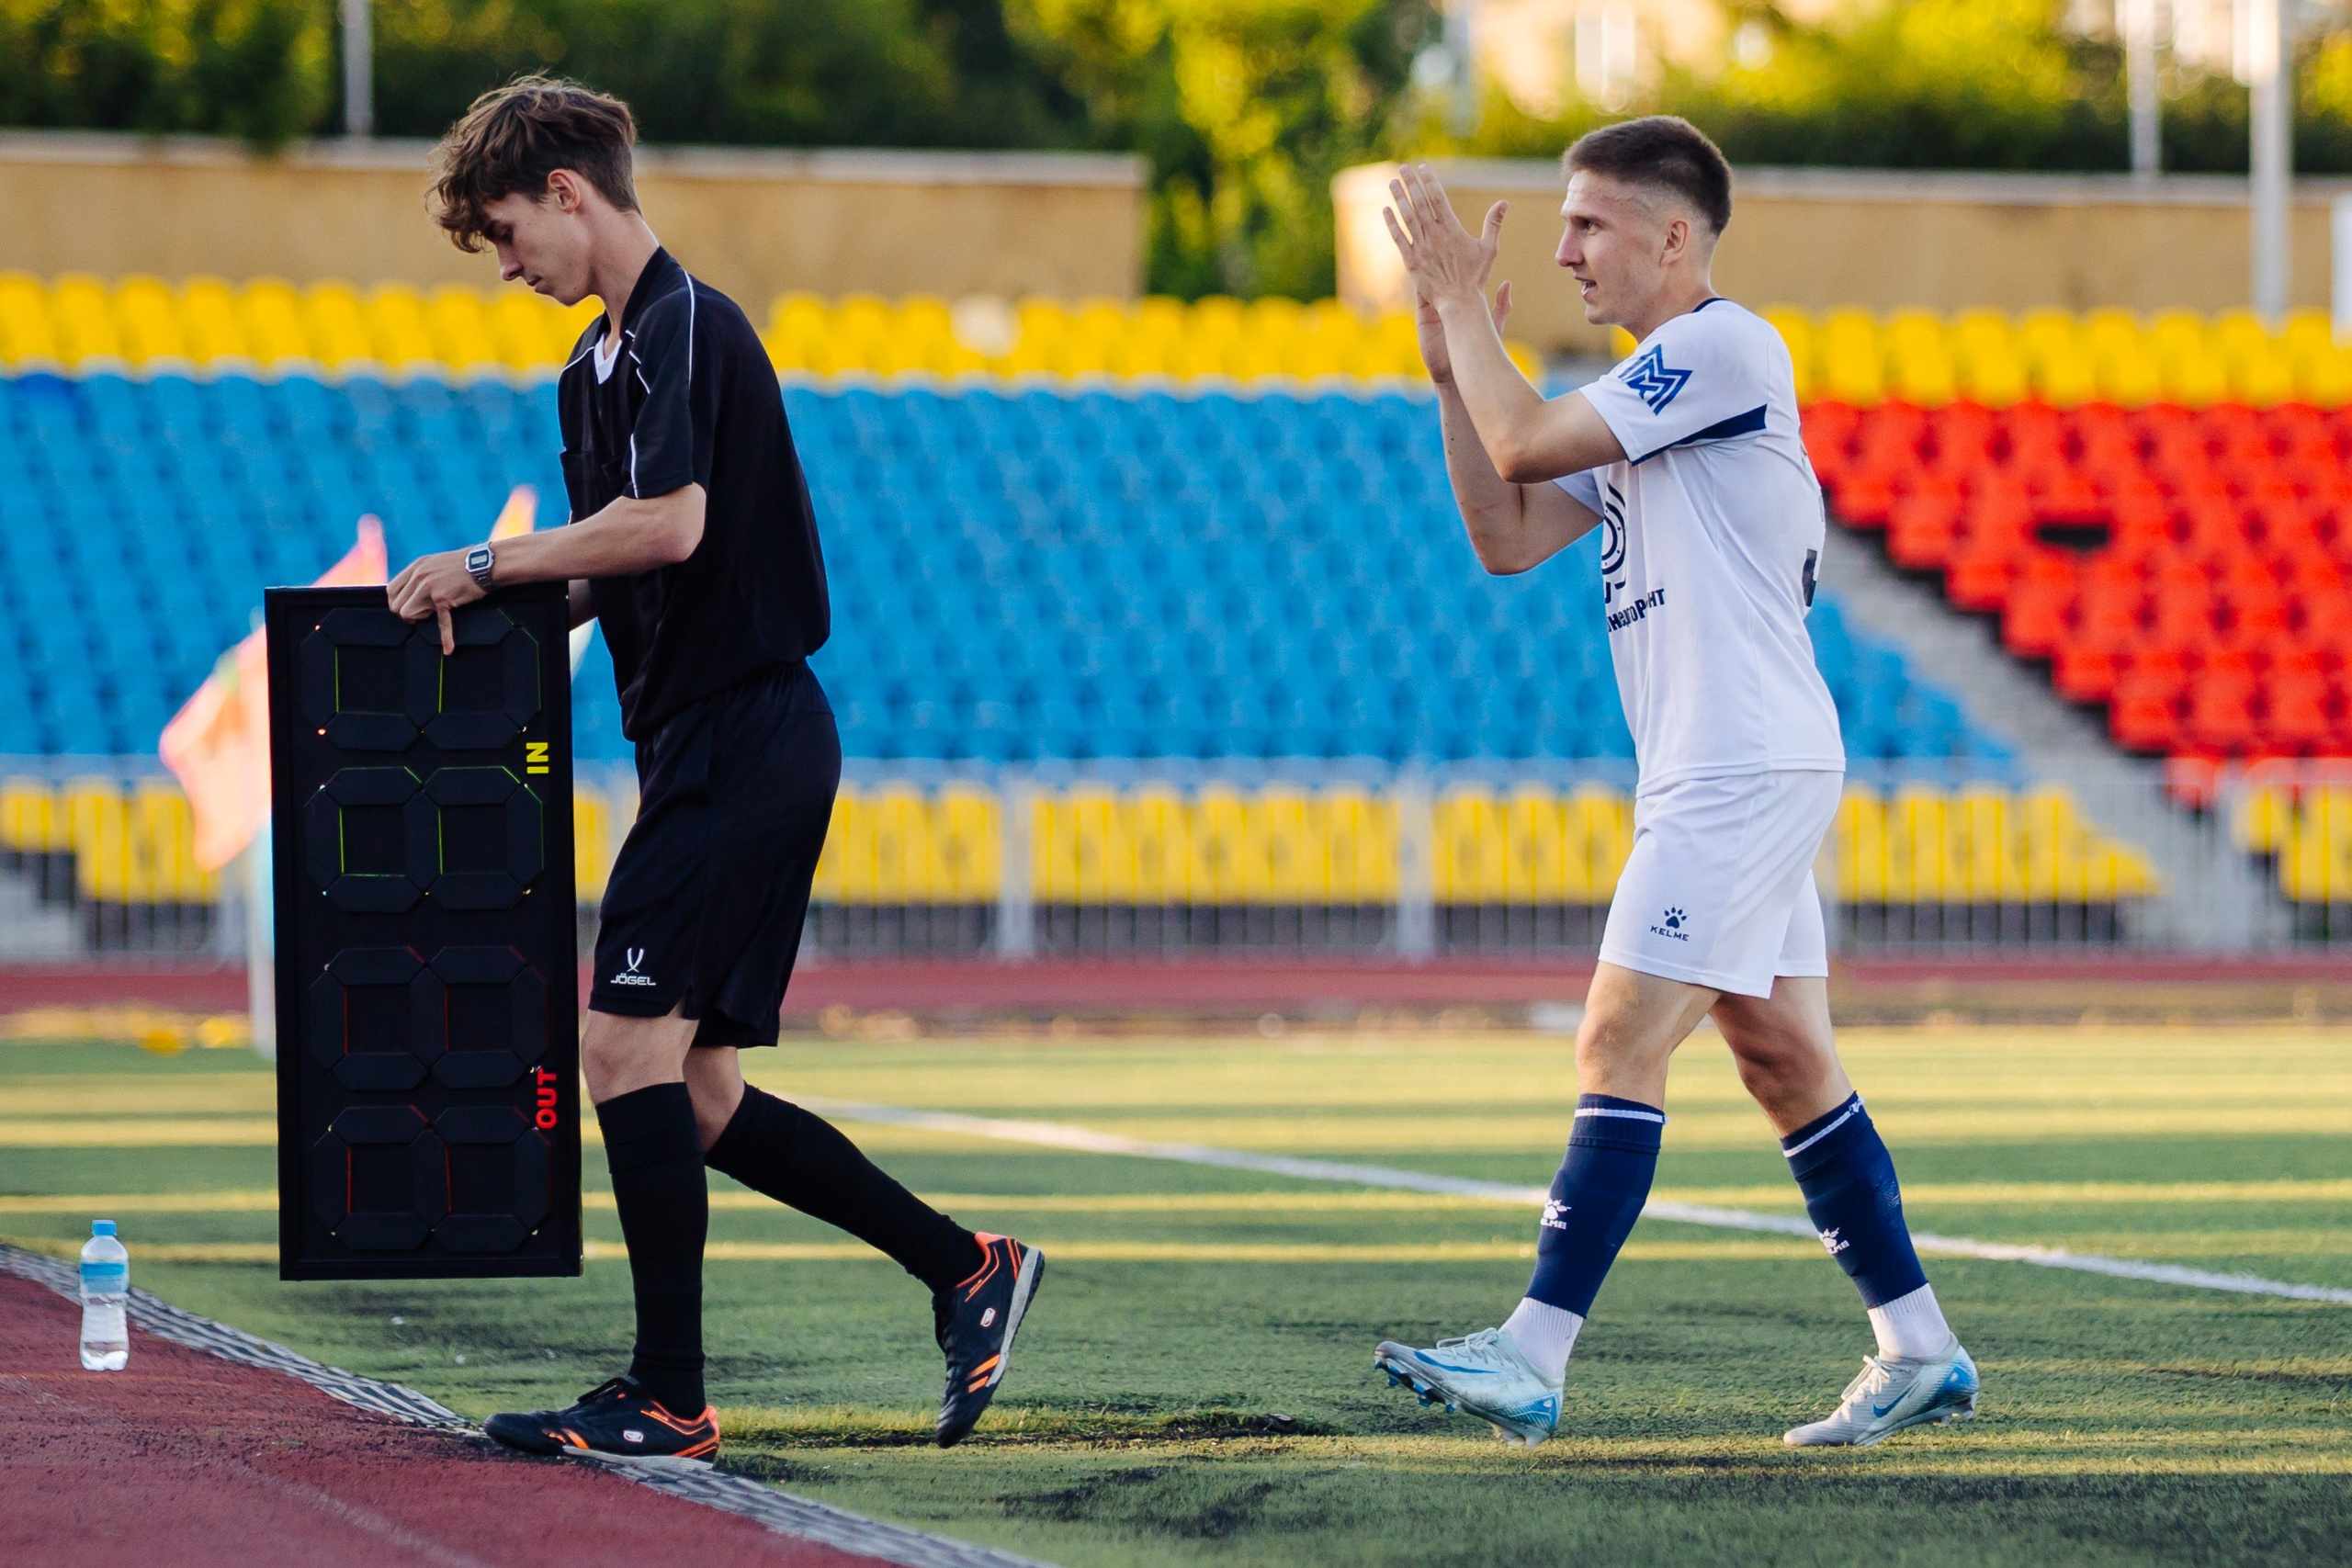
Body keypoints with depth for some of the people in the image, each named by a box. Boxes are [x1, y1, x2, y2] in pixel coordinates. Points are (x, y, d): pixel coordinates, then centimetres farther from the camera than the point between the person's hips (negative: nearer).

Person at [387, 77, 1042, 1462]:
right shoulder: (601, 364, 19)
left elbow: (669, 525, -23)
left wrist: (489, 562, -13)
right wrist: (491, 609, 6)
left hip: (741, 738, -10)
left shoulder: (684, 326, -11)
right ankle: (966, 1268, 15)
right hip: (710, 745, 10)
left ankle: (669, 1400, -8)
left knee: (630, 1046, -11)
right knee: (700, 1096, 8)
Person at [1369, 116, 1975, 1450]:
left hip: (1746, 769, -10)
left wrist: (1463, 300, -5)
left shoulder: (1725, 345, -11)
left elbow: (1526, 443, -17)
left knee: (1620, 1047, -13)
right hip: (1721, 775, 10)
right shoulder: (1650, 393, 19)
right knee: (1783, 1055, 11)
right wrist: (1453, 362, 8)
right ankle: (1921, 1352, 16)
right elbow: (1509, 539, 15)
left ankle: (1535, 1360, -15)